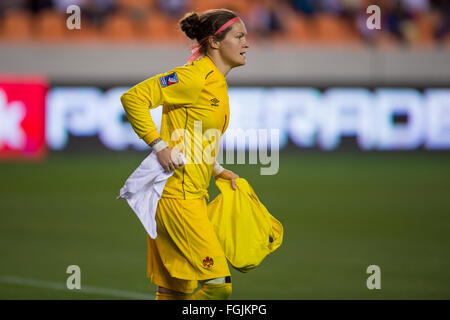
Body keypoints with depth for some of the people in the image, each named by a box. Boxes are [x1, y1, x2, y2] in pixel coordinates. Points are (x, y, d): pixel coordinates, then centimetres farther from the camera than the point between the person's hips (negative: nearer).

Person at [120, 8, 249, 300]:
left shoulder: (217, 82, 16)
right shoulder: (194, 77, -13)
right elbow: (133, 98, -18)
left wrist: (218, 172, 16)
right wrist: (159, 145, -19)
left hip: (193, 194, 10)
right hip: (177, 195, -10)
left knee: (176, 290, 9)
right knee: (218, 284, -14)